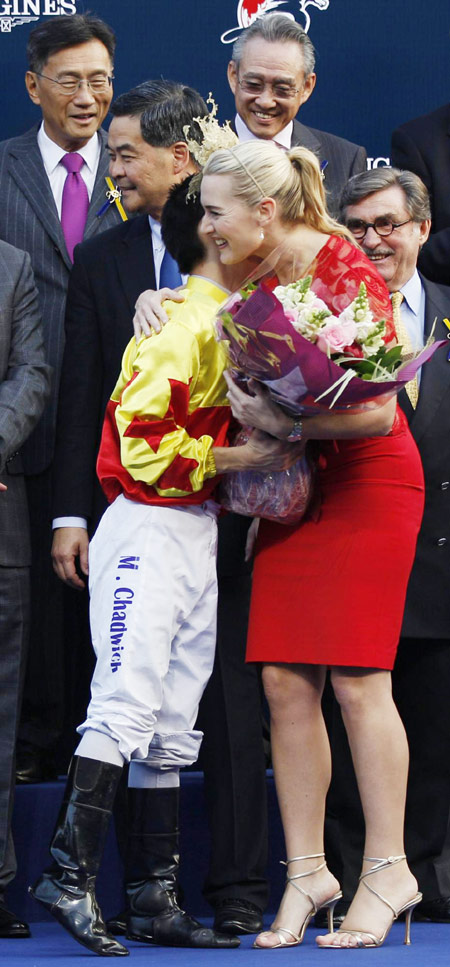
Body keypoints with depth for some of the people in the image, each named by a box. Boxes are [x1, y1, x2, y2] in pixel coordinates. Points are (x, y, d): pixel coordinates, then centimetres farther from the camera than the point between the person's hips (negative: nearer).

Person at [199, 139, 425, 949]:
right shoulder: (253, 278, 7)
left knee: (357, 682, -7)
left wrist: (286, 424, -29)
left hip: (366, 483, -7)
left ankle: (387, 872, 1)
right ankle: (306, 872, 4)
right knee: (285, 682, 0)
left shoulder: (346, 271, -16)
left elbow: (377, 411, -20)